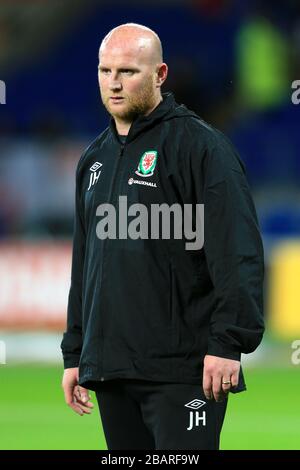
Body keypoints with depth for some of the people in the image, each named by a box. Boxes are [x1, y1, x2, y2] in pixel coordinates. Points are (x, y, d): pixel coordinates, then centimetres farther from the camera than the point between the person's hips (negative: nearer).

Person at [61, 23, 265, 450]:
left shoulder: (199, 145, -5)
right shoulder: (95, 158, 19)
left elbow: (237, 253, -13)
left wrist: (229, 343, -20)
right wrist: (74, 354, 22)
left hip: (181, 369, -7)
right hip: (110, 366, 8)